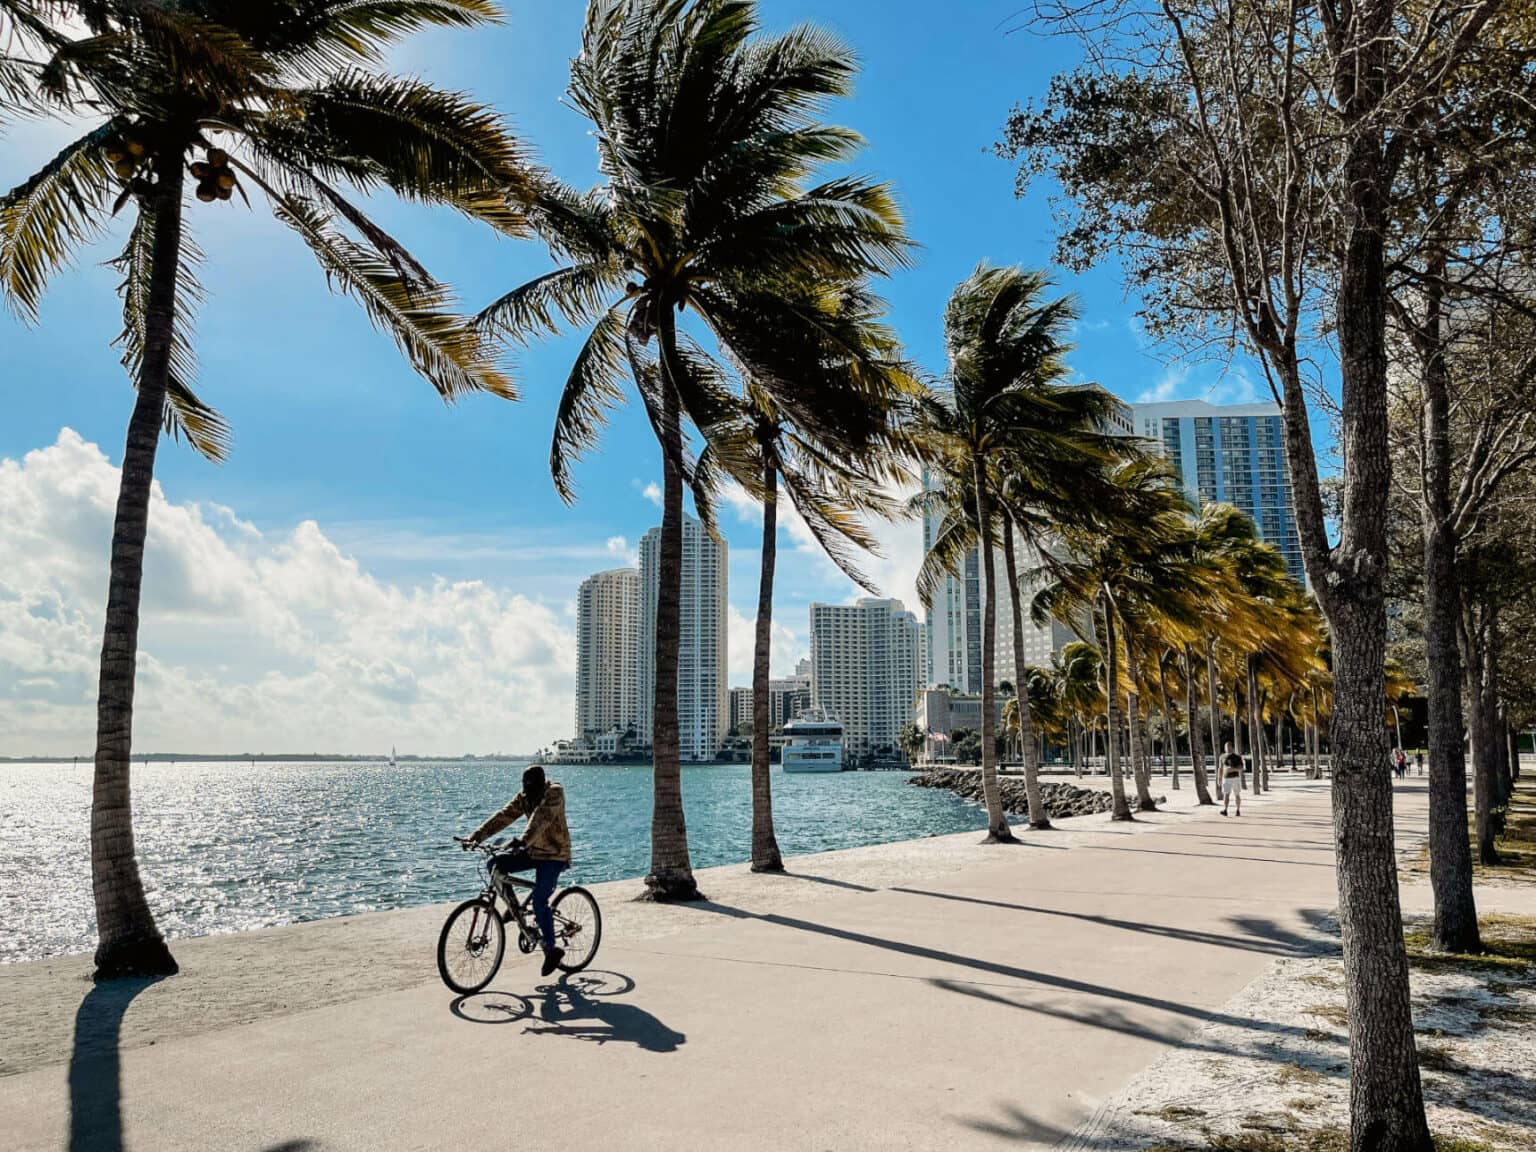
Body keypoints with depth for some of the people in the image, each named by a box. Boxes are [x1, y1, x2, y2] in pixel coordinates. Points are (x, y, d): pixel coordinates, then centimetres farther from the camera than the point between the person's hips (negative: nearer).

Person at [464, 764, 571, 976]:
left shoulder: (554, 793, -18)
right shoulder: (524, 797, 4)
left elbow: (541, 818, -34)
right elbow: (503, 817, -4)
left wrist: (523, 841, -49)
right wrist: (476, 836, -15)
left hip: (554, 855, -7)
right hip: (534, 850, 7)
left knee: (539, 901, -16)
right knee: (496, 864, -9)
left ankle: (552, 949, -1)